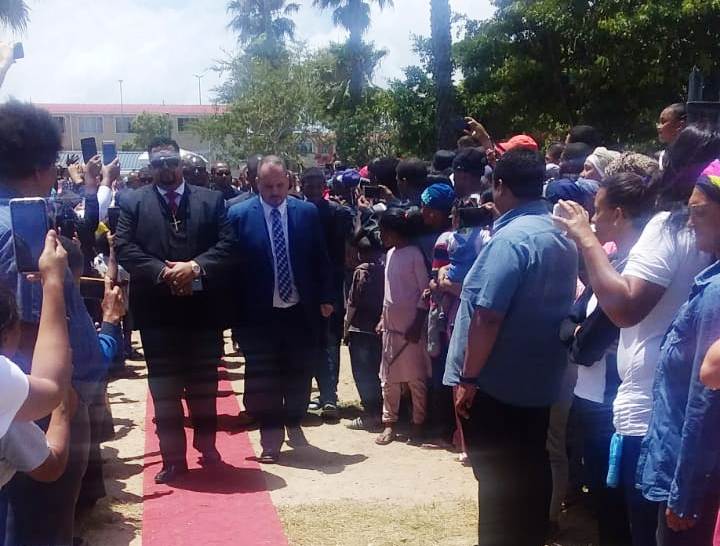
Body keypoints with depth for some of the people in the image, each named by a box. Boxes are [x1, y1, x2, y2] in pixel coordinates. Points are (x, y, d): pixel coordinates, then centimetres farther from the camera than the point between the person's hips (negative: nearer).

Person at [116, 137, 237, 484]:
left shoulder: (211, 200, 6)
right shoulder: (132, 203, 5)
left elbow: (226, 244, -3)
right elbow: (125, 248, -6)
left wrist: (195, 267, -19)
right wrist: (163, 272, -18)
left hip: (203, 307, 1)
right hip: (157, 310, 0)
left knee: (204, 383, 12)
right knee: (164, 388, 6)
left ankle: (207, 445, 31)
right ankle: (173, 457, 15)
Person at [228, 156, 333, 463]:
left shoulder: (308, 212, 2)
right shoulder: (239, 215, -5)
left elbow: (320, 259, 7)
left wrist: (326, 298, 2)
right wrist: (234, 309, -7)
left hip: (301, 311, 2)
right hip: (259, 313, -2)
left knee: (299, 374, 15)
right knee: (262, 379, 4)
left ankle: (293, 424, 37)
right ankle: (271, 437, 17)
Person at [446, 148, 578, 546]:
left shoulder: (511, 238, -20)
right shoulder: (562, 237, 7)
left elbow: (487, 317, -24)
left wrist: (468, 378, -17)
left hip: (497, 383, -8)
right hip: (539, 379, 8)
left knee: (499, 479, 3)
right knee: (530, 471, 17)